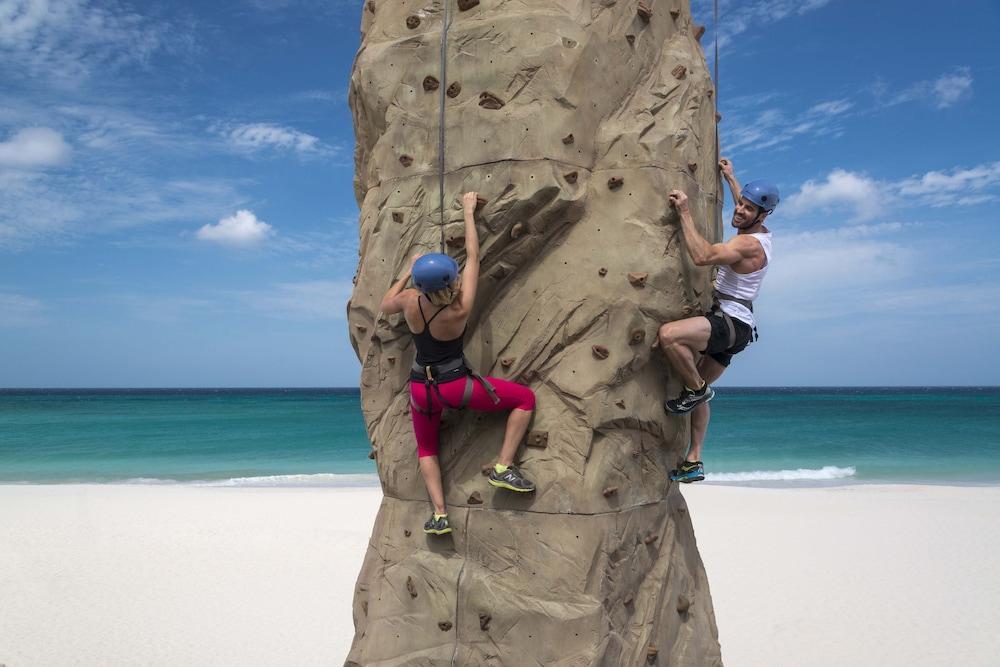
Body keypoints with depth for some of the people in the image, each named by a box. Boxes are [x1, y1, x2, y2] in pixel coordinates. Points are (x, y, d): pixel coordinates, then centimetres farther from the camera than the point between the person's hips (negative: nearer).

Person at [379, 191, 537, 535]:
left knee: (427, 448, 27)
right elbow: (473, 256, -10)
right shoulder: (460, 308, -20)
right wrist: (469, 212, -2)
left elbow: (385, 305, 12)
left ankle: (439, 514, 12)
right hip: (457, 386, -4)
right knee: (526, 398, 9)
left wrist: (407, 272, 16)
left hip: (421, 389, 4)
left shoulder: (410, 301, -13)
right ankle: (503, 467, 1)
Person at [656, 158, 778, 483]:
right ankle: (694, 462, 21)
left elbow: (702, 256, -30)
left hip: (731, 323, -11)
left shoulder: (749, 243, -17)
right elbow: (744, 207, 38)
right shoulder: (761, 234, 13)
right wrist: (730, 178, 42)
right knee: (700, 389, 16)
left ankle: (697, 389, -11)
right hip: (728, 325, 11)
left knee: (668, 334, -34)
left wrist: (684, 212, -24)